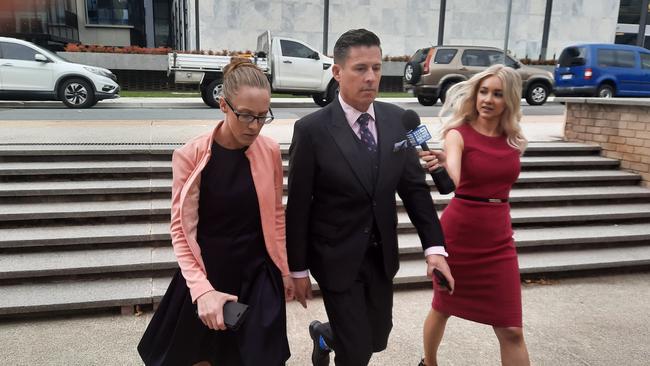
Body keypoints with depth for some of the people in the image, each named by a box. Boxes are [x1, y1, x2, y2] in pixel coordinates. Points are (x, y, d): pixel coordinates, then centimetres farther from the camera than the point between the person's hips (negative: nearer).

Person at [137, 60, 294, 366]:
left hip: (259, 276, 2)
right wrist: (201, 289, -23)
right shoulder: (190, 156, -15)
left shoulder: (270, 151, -6)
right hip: (208, 275, -1)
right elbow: (181, 230, -13)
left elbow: (276, 214, 5)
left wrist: (285, 270, 9)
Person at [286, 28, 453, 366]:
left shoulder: (399, 120, -4)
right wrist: (298, 269, -6)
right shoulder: (312, 129, -17)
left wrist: (434, 247, -9)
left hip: (382, 255, 5)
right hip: (337, 258, -4)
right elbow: (298, 205, -11)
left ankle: (325, 335, 50)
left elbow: (414, 187, 0)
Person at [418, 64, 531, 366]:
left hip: (498, 239, 4)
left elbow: (501, 178, 8)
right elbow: (453, 179, -29)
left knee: (511, 330, 2)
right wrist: (440, 163, -48)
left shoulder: (514, 139, 2)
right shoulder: (459, 133, -12)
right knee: (442, 308, 16)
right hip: (458, 234, -3)